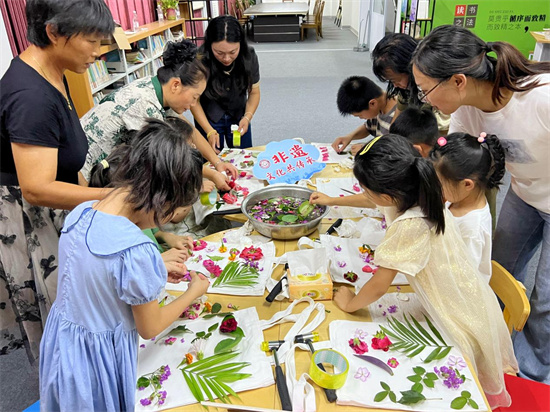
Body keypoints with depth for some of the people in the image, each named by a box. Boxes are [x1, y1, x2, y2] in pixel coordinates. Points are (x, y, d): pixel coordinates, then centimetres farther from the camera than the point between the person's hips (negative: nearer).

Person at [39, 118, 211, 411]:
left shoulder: (80, 213, -11)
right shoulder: (138, 252, -34)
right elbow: (149, 329, -18)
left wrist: (157, 270, 8)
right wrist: (194, 292, -4)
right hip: (99, 361, -7)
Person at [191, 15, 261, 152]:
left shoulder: (249, 56, -19)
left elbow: (254, 92, -6)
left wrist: (247, 117, -22)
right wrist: (209, 131, -23)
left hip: (239, 116, 2)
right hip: (208, 118, -2)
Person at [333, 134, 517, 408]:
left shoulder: (409, 227, -38)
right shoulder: (420, 196, -13)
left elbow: (378, 288, -27)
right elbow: (371, 201, 9)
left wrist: (349, 304, -7)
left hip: (462, 321, -8)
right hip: (471, 302, 8)